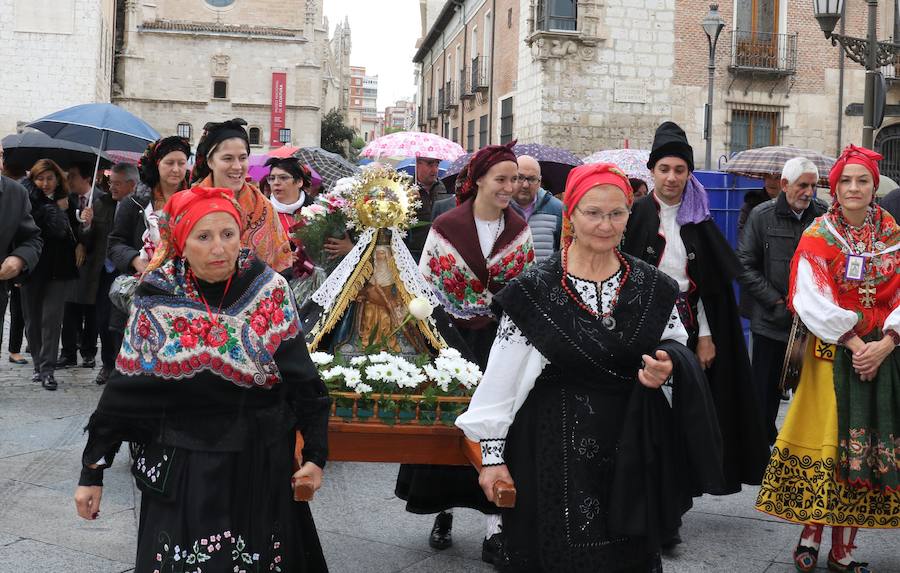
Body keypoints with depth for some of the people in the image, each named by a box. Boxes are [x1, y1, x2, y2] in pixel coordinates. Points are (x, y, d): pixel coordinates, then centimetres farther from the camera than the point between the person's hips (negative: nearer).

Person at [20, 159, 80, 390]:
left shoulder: (65, 203, 7)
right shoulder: (28, 199, -2)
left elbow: (74, 234, 12)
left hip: (58, 269, 1)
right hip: (33, 268, 0)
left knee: (51, 318, -6)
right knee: (32, 319, 9)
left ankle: (47, 369, -5)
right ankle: (39, 365, 23)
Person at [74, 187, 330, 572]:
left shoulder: (271, 291, -6)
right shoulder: (156, 301, -6)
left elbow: (301, 379, -3)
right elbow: (124, 392, -2)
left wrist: (316, 453, -4)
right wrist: (92, 472, 0)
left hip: (259, 469, 1)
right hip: (180, 470, -1)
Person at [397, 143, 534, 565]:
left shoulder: (519, 229, 5)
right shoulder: (446, 226, -3)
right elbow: (424, 281, 0)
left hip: (500, 339, 1)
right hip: (452, 338, -1)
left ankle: (495, 523, 3)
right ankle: (443, 510, 23)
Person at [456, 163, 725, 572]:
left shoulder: (653, 288, 2)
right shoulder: (535, 289, -8)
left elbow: (677, 350, 15)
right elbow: (502, 378, -5)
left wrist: (668, 366, -9)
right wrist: (492, 455, -5)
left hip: (632, 448, 3)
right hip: (555, 450, -3)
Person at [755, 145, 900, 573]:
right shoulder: (817, 237, -1)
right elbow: (815, 301, -10)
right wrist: (854, 344, -17)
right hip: (832, 353, -3)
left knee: (865, 448, 3)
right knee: (825, 440, -3)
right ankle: (810, 534, 10)